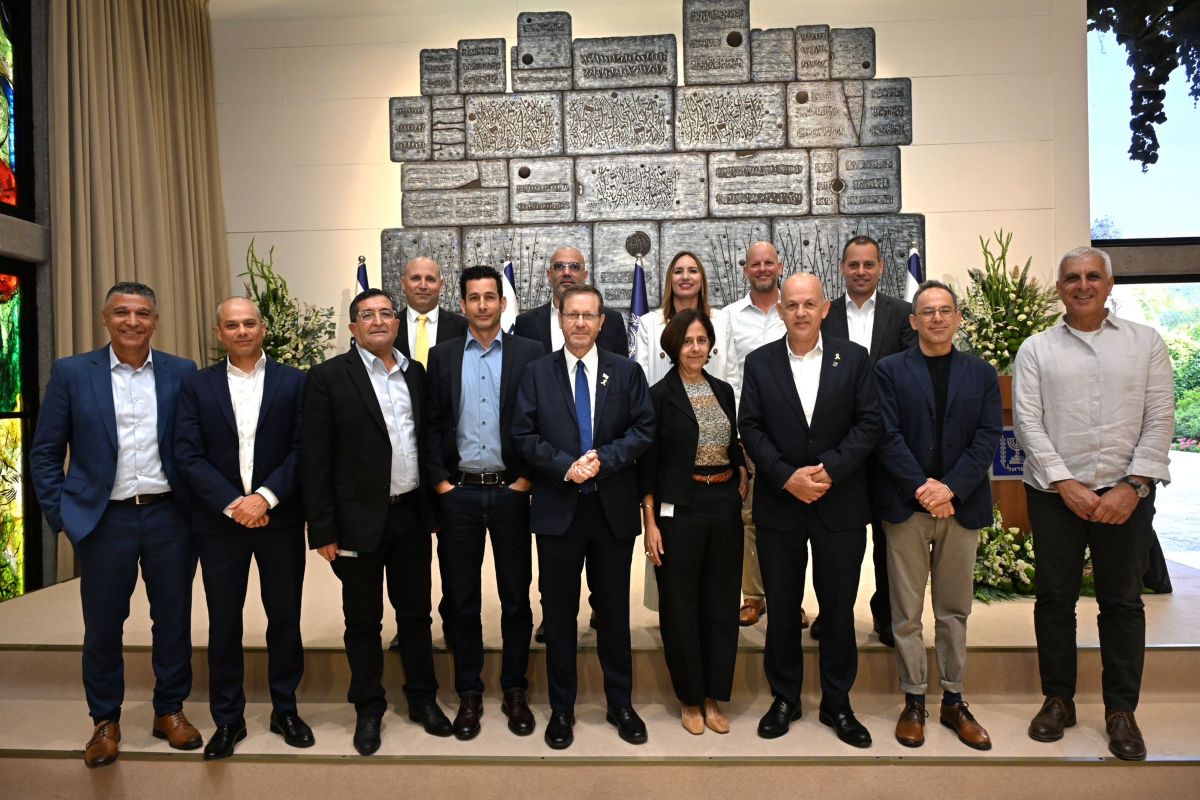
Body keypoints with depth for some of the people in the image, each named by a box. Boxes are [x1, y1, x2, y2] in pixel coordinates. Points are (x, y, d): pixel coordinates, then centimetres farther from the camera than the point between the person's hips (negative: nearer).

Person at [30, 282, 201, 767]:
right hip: (104, 519, 0)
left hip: (170, 515, 1)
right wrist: (60, 516, -3)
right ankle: (105, 721, 28)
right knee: (102, 625, 10)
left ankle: (170, 710, 27)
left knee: (173, 619, 10)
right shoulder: (72, 373, 1)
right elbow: (45, 452, 3)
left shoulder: (182, 373, 2)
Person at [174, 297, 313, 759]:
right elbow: (187, 455, -3)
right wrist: (232, 505, -14)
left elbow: (303, 449, -4)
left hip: (280, 519, 0)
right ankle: (228, 718, 23)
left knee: (285, 618, 8)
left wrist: (265, 497, -16)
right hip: (219, 521, 1)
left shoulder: (294, 382, 2)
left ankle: (285, 709, 25)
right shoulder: (197, 386, 4)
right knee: (224, 623, 8)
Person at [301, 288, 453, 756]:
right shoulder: (330, 377, -6)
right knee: (363, 620, 11)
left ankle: (423, 699, 31)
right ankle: (368, 709, 28)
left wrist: (434, 505, 7)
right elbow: (315, 458, -8)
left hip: (412, 513, 4)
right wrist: (323, 529, -11)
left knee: (416, 612, 15)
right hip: (361, 518, -3)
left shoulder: (416, 374, 7)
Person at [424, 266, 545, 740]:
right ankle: (469, 694, 24)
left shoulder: (529, 354, 1)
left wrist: (527, 478, -6)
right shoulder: (442, 356, 7)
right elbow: (431, 424, 5)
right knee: (461, 597, 9)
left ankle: (515, 691, 24)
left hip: (510, 490, -1)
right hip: (458, 492, 2)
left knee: (516, 596, 8)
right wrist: (440, 481, -3)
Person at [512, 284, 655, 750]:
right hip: (558, 508, 0)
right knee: (559, 611, 9)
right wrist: (565, 467, -15)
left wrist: (603, 459, -15)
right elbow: (523, 434, -2)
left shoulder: (626, 372, 5)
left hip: (614, 507, 1)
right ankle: (561, 708, 24)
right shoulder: (537, 373, 4)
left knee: (614, 608, 12)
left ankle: (621, 704, 28)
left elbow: (644, 429, -1)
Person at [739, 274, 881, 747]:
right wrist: (787, 477, -14)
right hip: (779, 504, 0)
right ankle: (784, 699, 27)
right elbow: (750, 428, -3)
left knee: (839, 608, 10)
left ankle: (837, 704, 26)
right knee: (782, 608, 10)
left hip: (840, 504, 0)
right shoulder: (759, 362, 3)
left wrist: (829, 470, -15)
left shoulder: (853, 358, 2)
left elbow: (869, 423, -4)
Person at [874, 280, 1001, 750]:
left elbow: (987, 439, -1)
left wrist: (949, 488, -14)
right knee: (907, 612, 5)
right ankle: (913, 702, 17)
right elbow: (887, 436, -6)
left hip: (962, 505, 2)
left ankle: (953, 702, 24)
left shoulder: (982, 373, 9)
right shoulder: (890, 370, 3)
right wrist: (921, 488, -15)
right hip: (905, 505, -2)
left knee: (955, 609, 11)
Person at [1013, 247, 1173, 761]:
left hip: (1125, 492, 0)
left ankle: (1121, 709, 21)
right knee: (1055, 598, 8)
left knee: (1123, 601, 8)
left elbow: (1160, 418, 0)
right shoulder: (1037, 349, 5)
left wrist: (1133, 486, -10)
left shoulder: (1144, 342, 6)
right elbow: (1027, 422, -2)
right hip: (1056, 492, 0)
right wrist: (1066, 483, -10)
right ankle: (1058, 699, 22)